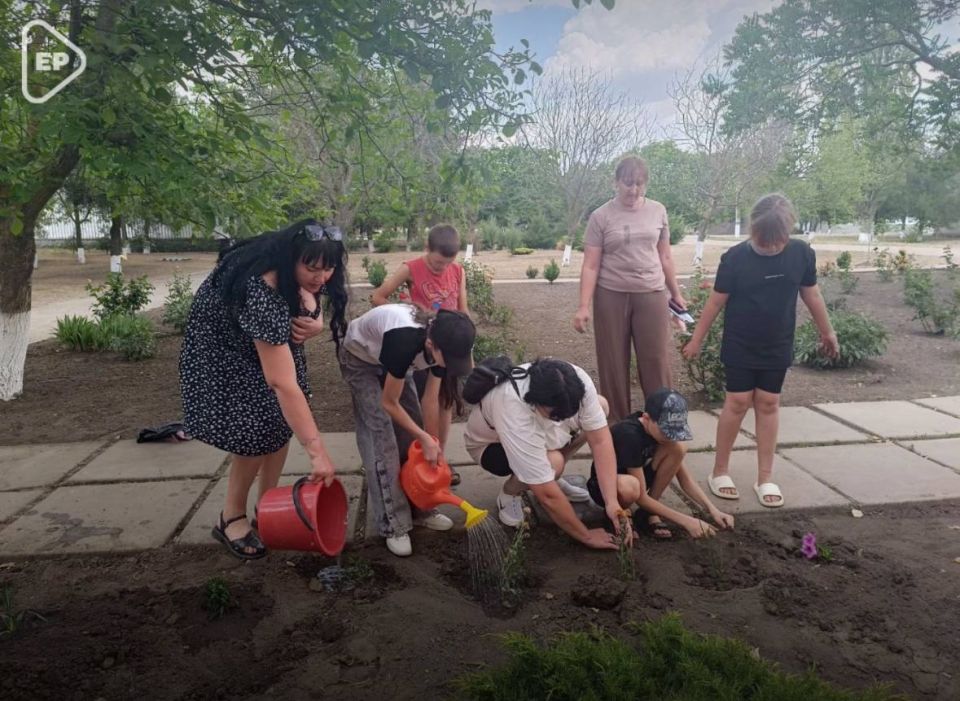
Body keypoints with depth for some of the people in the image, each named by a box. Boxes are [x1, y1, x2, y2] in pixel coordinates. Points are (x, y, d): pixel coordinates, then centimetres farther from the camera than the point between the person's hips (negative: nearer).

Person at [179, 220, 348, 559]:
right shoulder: (262, 295, -43)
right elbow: (282, 383, -44)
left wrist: (313, 321, -24)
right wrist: (317, 451, -44)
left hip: (268, 341, 7)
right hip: (223, 350, -7)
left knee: (282, 421, -2)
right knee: (257, 432, -13)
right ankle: (231, 519, 9)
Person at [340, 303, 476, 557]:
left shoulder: (442, 342, -23)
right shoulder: (404, 341, -43)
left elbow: (431, 400, -13)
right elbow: (389, 402, -29)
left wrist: (433, 445, -11)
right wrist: (426, 439, -25)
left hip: (391, 360, 6)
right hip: (361, 359, -6)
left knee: (411, 436, 2)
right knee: (382, 439, -12)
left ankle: (420, 508, 15)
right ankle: (393, 526, -5)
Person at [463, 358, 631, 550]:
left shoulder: (578, 382, -32)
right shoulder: (514, 414, -44)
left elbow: (600, 440, -24)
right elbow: (547, 495, -38)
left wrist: (612, 502, -31)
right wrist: (586, 536, -28)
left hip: (537, 431, 6)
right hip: (490, 444, -6)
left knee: (601, 405, -11)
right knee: (553, 462, -36)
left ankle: (548, 476, 3)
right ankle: (509, 492, -2)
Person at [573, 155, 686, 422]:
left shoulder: (658, 211, 6)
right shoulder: (601, 217, -3)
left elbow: (664, 257, 14)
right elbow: (590, 266, -5)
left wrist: (676, 293, 16)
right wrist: (584, 307, -13)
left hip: (652, 295, 2)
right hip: (611, 297, -1)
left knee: (657, 363, 2)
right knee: (613, 365, 6)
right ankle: (617, 424, 18)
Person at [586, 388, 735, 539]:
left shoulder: (660, 429, -13)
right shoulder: (629, 435, -34)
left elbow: (684, 476, -7)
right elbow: (641, 497, -30)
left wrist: (712, 509, -19)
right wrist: (686, 521, -28)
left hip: (636, 477, 7)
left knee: (677, 449, -18)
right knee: (629, 487, -44)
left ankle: (649, 513, -6)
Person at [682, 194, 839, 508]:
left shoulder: (802, 253, -7)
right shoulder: (736, 257, -14)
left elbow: (811, 294, 6)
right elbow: (716, 301, -7)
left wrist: (826, 332, 16)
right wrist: (697, 339, -3)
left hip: (777, 348, 2)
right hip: (740, 348, -2)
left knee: (768, 405, 7)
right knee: (738, 403, -1)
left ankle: (765, 478, 15)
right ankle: (720, 471, 12)